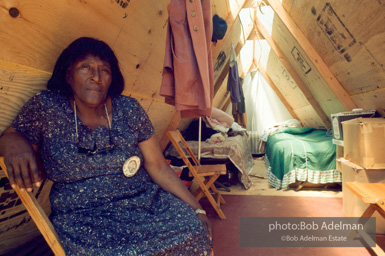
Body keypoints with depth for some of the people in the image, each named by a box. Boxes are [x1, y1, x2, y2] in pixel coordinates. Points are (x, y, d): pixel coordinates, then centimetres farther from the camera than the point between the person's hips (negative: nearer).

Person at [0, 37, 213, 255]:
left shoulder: (129, 109, 0)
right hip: (83, 218, -2)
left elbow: (158, 166, 1)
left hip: (144, 200, 3)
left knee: (193, 232, -18)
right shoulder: (45, 108, -3)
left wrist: (197, 209, -3)